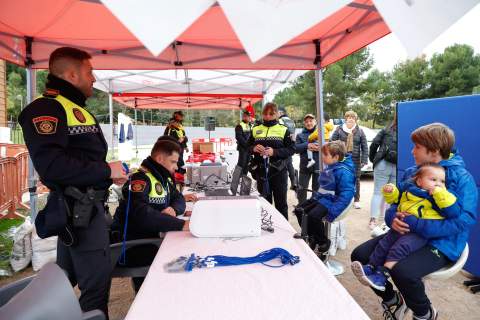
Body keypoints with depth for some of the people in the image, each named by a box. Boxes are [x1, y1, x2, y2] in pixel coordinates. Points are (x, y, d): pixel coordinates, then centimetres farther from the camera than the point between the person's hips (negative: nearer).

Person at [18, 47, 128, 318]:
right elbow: (50, 164, -26)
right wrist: (106, 171, -18)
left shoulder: (75, 109, 19)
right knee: (96, 283, -4)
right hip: (79, 209, -10)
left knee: (66, 279, 22)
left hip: (86, 205, 10)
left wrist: (111, 173, 5)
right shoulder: (46, 108, -13)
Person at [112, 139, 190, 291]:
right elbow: (141, 214, -35)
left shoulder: (163, 178, 7)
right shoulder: (140, 179, -21)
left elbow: (179, 199, 11)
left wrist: (173, 209, -13)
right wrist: (181, 224, -41)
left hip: (149, 238, 8)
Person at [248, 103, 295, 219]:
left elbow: (291, 149, -4)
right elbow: (248, 147, 11)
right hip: (261, 171, 2)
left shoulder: (283, 130, 1)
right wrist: (254, 148, -12)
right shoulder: (255, 130, 9)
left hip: (279, 171, -2)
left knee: (281, 203, 7)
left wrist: (275, 152, -19)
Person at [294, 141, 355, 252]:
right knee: (299, 210, 1)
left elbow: (346, 194, -27)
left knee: (313, 215, -31)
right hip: (320, 197, 10)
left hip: (331, 200, -10)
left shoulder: (344, 172, -21)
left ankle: (323, 241, -4)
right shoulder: (329, 167, 7)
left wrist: (333, 211, -32)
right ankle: (312, 237, 14)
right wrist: (316, 195, 18)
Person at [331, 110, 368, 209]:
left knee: (356, 180, 9)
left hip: (355, 160, 1)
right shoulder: (339, 129, 1)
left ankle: (356, 200, 22)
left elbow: (365, 147, 3)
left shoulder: (360, 131, 5)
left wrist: (364, 160, -4)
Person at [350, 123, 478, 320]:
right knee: (359, 256, -6)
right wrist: (393, 218, -13)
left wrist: (415, 224, -27)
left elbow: (464, 220, -22)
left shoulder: (461, 178, -11)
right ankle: (392, 300, 19)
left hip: (441, 243, -6)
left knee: (403, 271, -33)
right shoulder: (410, 173, 7)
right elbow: (395, 203, 12)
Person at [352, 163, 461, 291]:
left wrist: (441, 194, -21)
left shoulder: (442, 197, 0)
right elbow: (395, 198, 26)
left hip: (420, 233, -6)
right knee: (383, 244, 1)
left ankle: (382, 275, -21)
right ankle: (370, 268, 11)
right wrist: (390, 191, 4)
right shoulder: (408, 189, 11)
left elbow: (453, 212, -15)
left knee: (400, 247, -23)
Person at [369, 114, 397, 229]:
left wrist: (372, 158, 10)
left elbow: (374, 144, -2)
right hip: (398, 167, 0)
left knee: (378, 193, 7)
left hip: (383, 164, 0)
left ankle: (373, 220, 4)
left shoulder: (386, 130, 5)